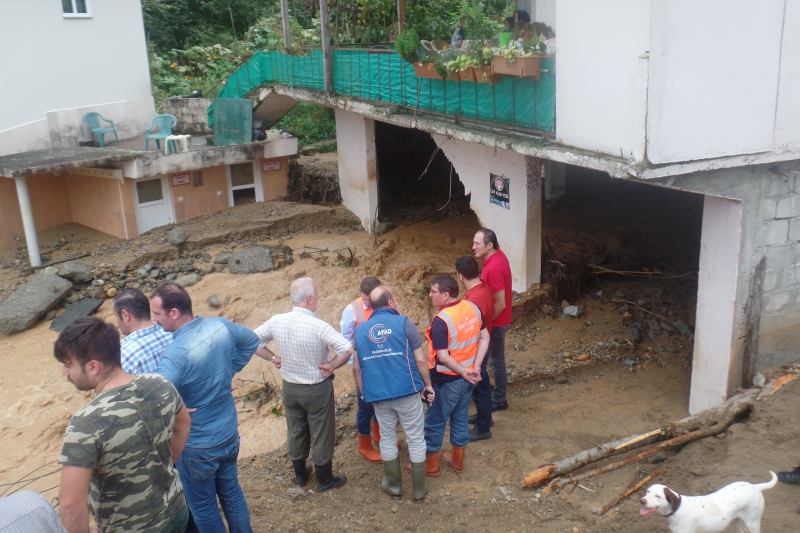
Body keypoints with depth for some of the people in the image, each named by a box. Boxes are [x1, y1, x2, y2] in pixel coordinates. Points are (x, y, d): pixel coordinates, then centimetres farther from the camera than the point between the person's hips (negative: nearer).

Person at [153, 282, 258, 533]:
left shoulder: (176, 354, -31)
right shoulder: (222, 326, -10)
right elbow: (252, 341, 11)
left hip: (197, 446, -6)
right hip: (230, 433, 7)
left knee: (203, 507, 17)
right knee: (232, 492, 26)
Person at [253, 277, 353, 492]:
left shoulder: (276, 321, -12)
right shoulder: (318, 326, -27)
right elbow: (348, 350, -33)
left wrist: (273, 358, 5)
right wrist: (331, 366, -17)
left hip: (289, 387, 5)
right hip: (317, 389, -5)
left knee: (296, 432, 23)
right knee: (321, 436, 13)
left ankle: (300, 474, 41)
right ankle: (325, 480, 29)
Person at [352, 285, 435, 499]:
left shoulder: (360, 330, 4)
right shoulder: (404, 323, -7)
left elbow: (356, 368, 8)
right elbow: (420, 360, -7)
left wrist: (365, 393, 19)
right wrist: (428, 385, 5)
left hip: (378, 395, 3)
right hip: (407, 392, -3)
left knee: (387, 439, 20)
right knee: (416, 439, 11)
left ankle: (394, 484, 32)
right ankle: (419, 488, 21)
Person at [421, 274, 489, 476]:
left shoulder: (441, 320, -26)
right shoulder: (472, 308, -4)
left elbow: (443, 357, -25)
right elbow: (485, 338, 1)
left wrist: (463, 372, -13)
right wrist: (475, 367, -5)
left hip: (449, 379, -7)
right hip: (468, 376, 7)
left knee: (435, 421, 11)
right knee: (460, 417, 21)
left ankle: (431, 464, 25)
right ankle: (457, 460, 35)